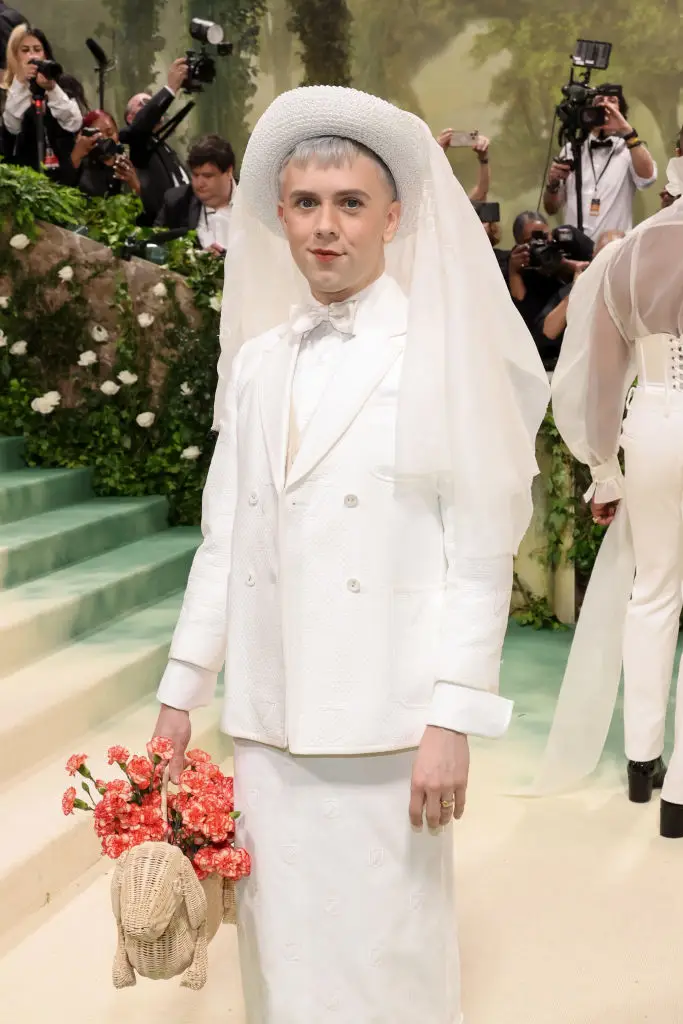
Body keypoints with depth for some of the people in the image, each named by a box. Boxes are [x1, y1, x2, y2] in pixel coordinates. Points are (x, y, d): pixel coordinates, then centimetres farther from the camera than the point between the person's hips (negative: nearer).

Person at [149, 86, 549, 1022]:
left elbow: (481, 553, -7)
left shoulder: (445, 352, -5)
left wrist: (453, 723, -12)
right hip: (266, 722, 5)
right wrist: (181, 691, 11)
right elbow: (224, 537, 12)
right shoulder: (256, 360, 10)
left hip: (385, 726, -4)